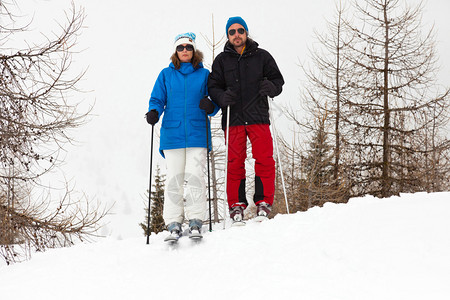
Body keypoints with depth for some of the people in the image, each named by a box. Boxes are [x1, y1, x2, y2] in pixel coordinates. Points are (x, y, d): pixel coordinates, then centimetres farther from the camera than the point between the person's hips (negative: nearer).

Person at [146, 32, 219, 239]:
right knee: (174, 178, -3)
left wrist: (210, 106, -10)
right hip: (172, 133, 1)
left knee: (194, 176, -10)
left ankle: (195, 220, -5)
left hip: (197, 134, -1)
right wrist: (153, 112, -9)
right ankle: (173, 222, 0)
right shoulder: (166, 75, 14)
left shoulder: (204, 74, 11)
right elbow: (157, 99, 13)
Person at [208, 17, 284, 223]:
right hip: (233, 119, 0)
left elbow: (278, 80, 11)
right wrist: (222, 97, -12)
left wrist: (271, 87, -12)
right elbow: (213, 86, 10)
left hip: (258, 116, 0)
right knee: (235, 162, -2)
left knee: (264, 159, -6)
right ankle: (236, 204, 5)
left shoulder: (262, 56, 10)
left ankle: (264, 201, 3)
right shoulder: (222, 60, 12)